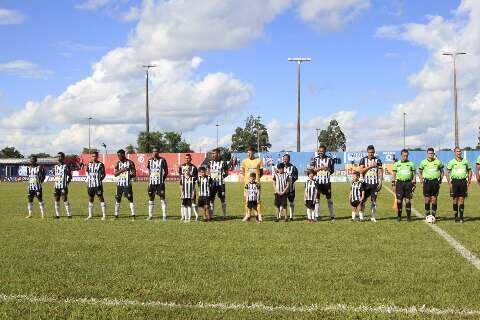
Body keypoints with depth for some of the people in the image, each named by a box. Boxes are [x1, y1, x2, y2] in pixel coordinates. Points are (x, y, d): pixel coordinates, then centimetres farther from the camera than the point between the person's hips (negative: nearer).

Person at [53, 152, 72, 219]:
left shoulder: (66, 166, -3)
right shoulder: (55, 167, 15)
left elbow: (69, 176, -2)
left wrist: (67, 183, -10)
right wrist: (54, 184, 14)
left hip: (63, 186, -6)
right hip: (56, 186, 6)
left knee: (65, 200, -8)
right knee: (56, 200, 6)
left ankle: (68, 214, -5)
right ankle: (57, 214, 12)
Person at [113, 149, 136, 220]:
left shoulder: (130, 162, -4)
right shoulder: (118, 163, 9)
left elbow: (134, 174, -3)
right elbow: (115, 174, 1)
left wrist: (130, 176, -22)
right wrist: (121, 170, -16)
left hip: (127, 184, -4)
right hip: (119, 184, 4)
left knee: (130, 200, -4)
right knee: (117, 200, 6)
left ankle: (133, 215, -1)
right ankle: (116, 215, 13)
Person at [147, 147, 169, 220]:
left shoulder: (162, 160, -2)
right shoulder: (150, 160, 10)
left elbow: (166, 172, 2)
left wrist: (162, 179, -3)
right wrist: (149, 180, 9)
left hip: (160, 183, -4)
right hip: (152, 182, 4)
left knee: (162, 198, -3)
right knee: (151, 198, 6)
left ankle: (164, 215, 0)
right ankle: (150, 215, 12)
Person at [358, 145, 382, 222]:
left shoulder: (378, 160, 6)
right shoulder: (363, 160, 4)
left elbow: (380, 172, 4)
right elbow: (360, 170, -5)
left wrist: (380, 182, -4)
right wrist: (370, 166, -13)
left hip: (375, 184, 0)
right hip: (366, 183, 0)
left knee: (374, 200, 1)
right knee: (363, 200, 1)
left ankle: (373, 217, 6)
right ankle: (361, 214, 17)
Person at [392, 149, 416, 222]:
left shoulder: (411, 164, 7)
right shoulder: (396, 164, 8)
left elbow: (414, 175, 9)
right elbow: (394, 175, 10)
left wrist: (414, 184, 3)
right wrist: (393, 184, 3)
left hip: (408, 183, 0)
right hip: (399, 182, 0)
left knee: (408, 200, 0)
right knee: (399, 200, -1)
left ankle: (408, 216, 7)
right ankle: (399, 216, 8)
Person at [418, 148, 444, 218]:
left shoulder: (438, 162, 4)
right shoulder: (423, 162, 4)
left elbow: (442, 171, 15)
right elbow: (420, 172, 14)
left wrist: (440, 180, 6)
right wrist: (421, 180, 3)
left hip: (435, 181, 0)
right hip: (427, 181, 0)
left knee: (434, 199, 0)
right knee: (427, 199, 0)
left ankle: (433, 215, 6)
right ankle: (427, 215, 8)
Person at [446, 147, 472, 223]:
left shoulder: (465, 161, 7)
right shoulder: (451, 162, 1)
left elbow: (469, 171, 14)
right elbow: (447, 173, 1)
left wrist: (468, 182, 4)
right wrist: (449, 183, -6)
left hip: (463, 181, 1)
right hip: (455, 181, -1)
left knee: (462, 200, 1)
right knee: (455, 200, 2)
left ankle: (461, 217, 5)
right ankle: (456, 216, 10)